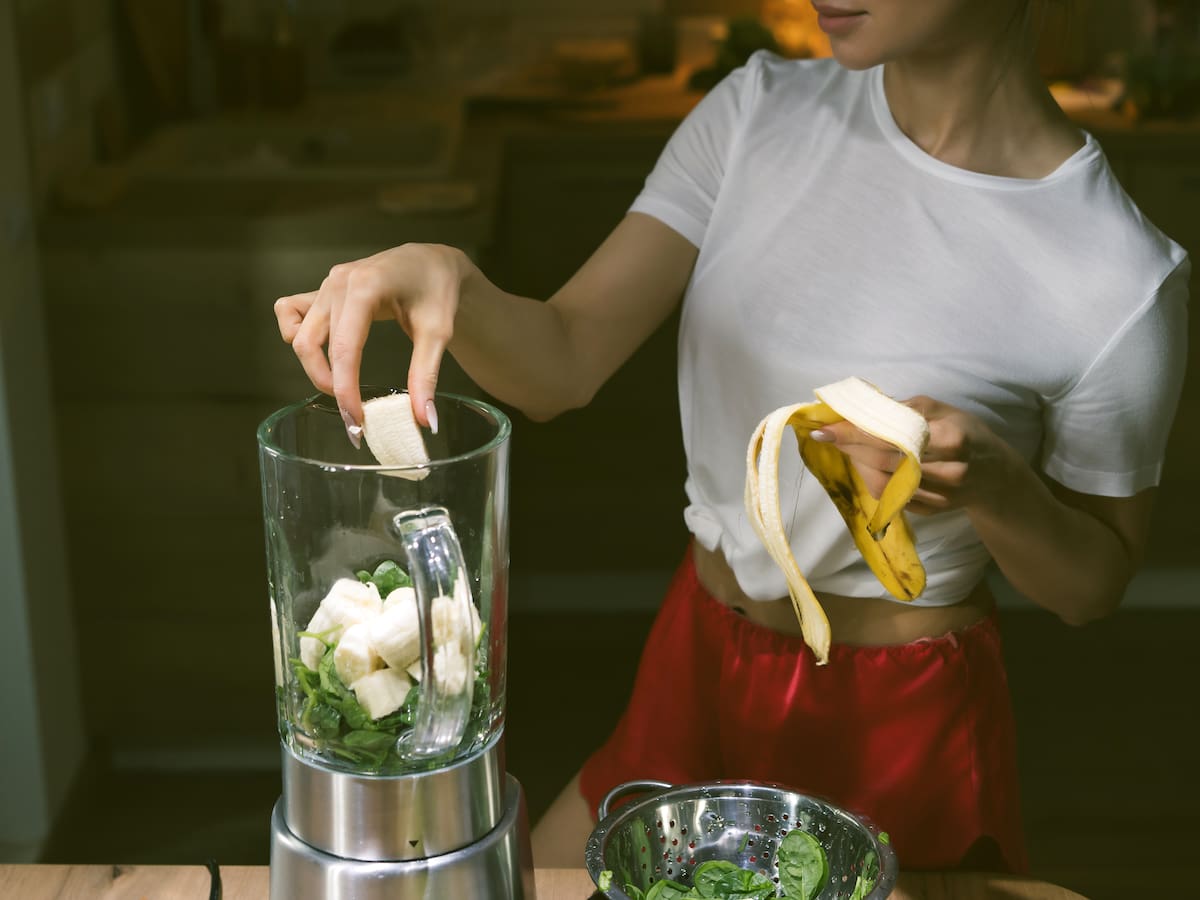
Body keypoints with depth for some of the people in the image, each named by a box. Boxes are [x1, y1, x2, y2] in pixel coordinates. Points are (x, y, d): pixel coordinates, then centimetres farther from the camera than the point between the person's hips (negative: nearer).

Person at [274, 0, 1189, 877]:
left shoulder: (1117, 277, -20)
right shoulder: (762, 111, -8)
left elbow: (1093, 587, -6)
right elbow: (563, 361, -13)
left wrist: (991, 481, -27)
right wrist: (449, 282, -34)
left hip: (899, 720, -4)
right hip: (697, 658, 4)